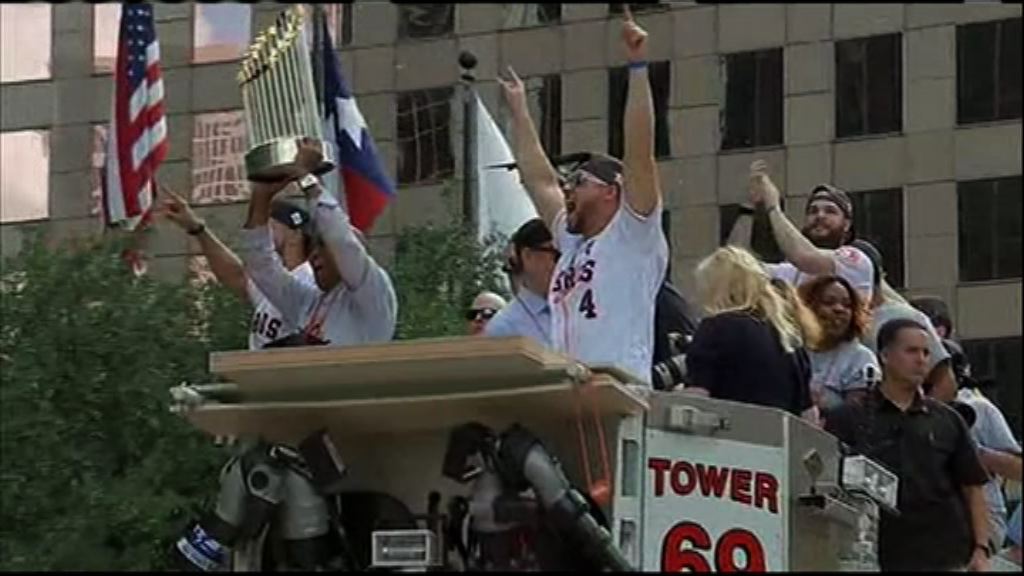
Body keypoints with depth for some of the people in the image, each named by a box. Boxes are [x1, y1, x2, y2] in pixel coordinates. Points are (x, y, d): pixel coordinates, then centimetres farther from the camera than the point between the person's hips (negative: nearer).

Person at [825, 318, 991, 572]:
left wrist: (981, 549, 2)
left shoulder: (947, 420, 10)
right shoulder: (848, 419, 1)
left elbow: (972, 489, 11)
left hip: (946, 558, 2)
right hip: (879, 558, -2)